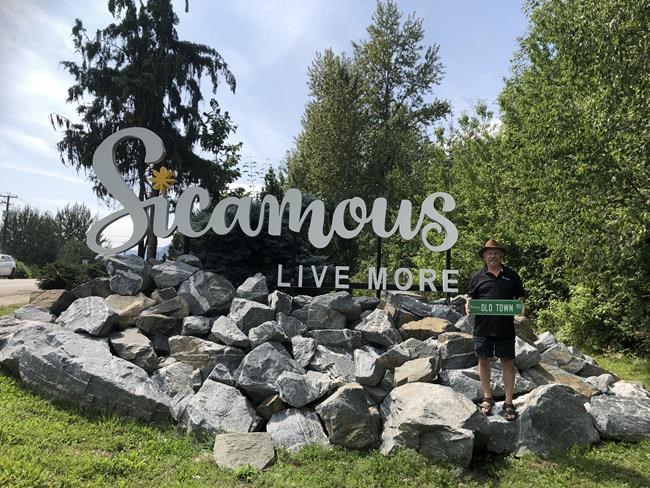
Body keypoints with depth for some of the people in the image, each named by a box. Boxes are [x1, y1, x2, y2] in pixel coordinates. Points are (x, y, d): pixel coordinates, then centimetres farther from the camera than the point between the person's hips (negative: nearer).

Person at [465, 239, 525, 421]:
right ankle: (487, 397, 24)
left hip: (505, 327, 0)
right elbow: (471, 297, 11)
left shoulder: (511, 275, 9)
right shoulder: (477, 277, 8)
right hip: (482, 327, 0)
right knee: (483, 360, 8)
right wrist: (468, 304, -10)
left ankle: (508, 403, 13)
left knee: (507, 362, 3)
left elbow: (520, 296, 13)